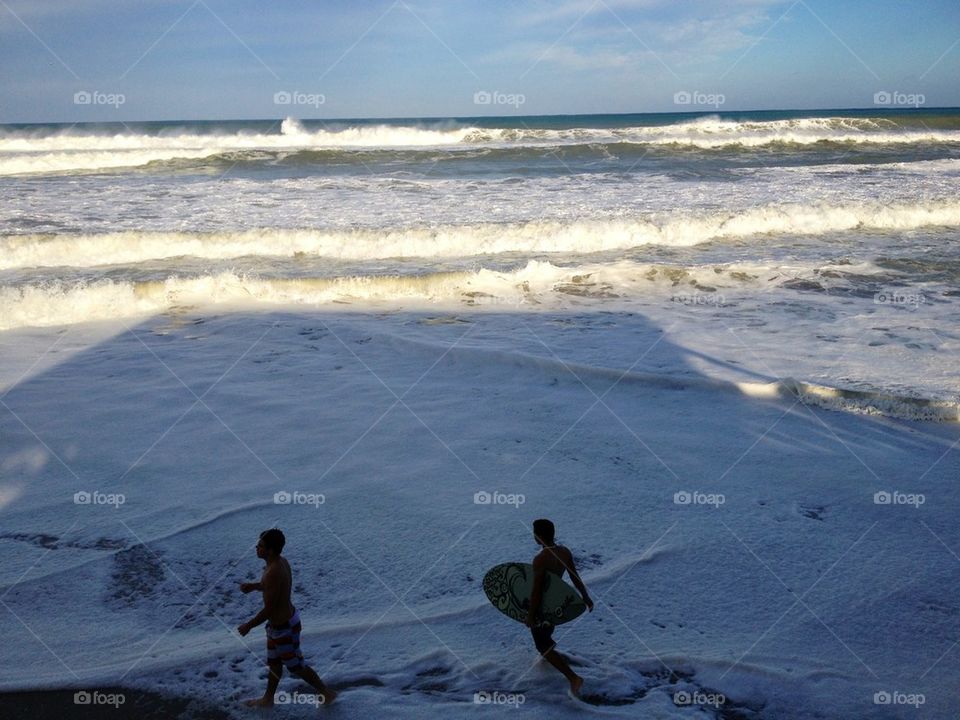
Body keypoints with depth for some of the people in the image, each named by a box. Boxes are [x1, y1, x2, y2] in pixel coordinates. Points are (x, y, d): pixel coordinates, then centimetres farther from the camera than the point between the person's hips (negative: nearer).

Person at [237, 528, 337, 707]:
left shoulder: (273, 572, -33)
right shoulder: (282, 561, -5)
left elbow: (268, 609, -28)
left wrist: (248, 626, -15)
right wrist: (253, 586, 2)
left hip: (284, 628, -9)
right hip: (286, 618, 9)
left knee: (295, 666, 11)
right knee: (274, 662, 24)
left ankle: (327, 693, 26)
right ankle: (268, 699, 42)